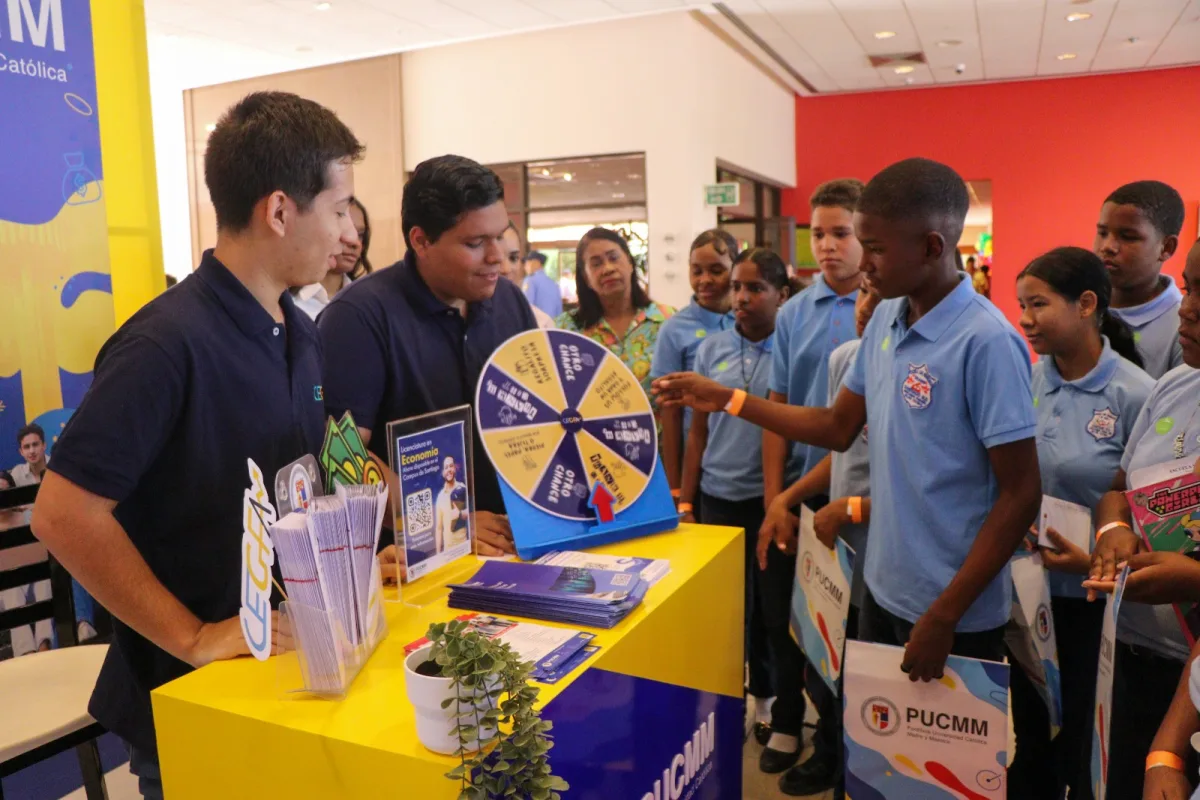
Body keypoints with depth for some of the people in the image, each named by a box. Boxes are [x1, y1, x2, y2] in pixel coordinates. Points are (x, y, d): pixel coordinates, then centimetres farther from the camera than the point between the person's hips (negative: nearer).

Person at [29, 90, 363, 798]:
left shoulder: (301, 332, 2)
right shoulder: (168, 343, -24)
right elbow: (65, 514, -25)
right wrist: (195, 638, -22)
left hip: (288, 663, 8)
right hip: (194, 696, -7)